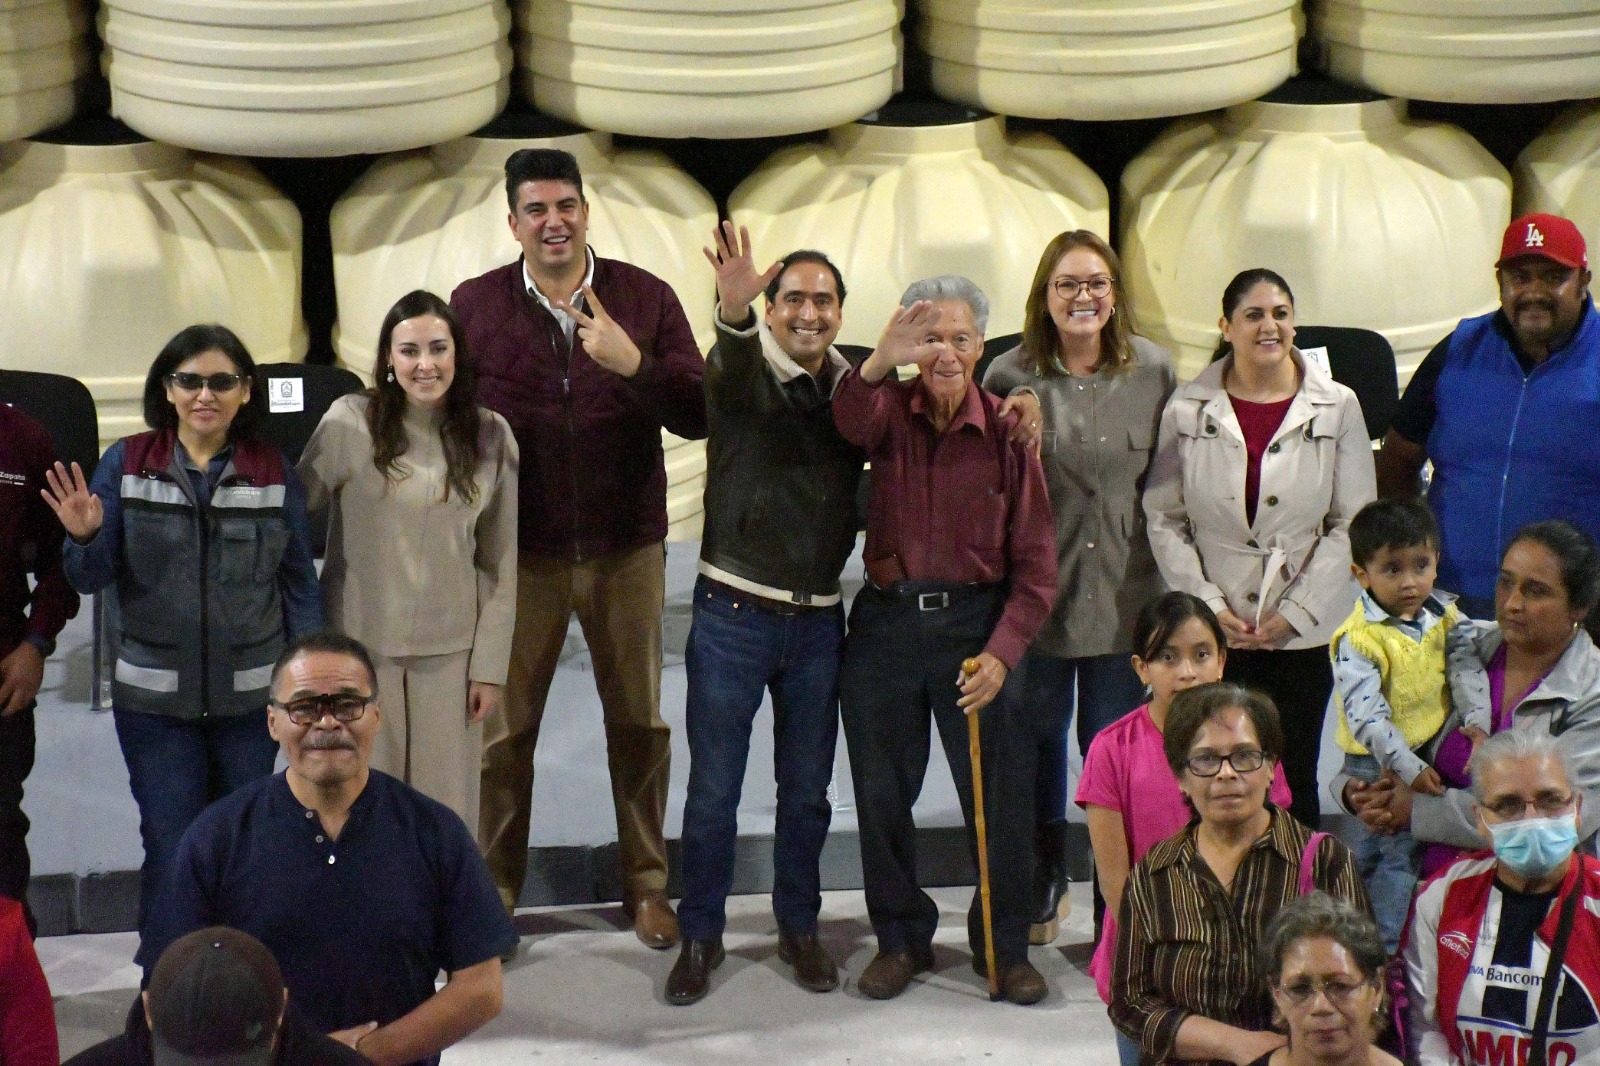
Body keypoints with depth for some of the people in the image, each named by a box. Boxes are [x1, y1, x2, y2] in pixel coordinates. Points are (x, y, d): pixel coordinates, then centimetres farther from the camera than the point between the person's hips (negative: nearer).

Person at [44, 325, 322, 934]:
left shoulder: (274, 474, 1)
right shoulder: (126, 465, -2)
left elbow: (300, 584, 6)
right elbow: (91, 579, -1)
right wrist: (85, 539, -22)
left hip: (250, 696, 1)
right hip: (154, 696, -1)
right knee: (171, 854, 0)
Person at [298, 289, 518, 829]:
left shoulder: (490, 435, 0)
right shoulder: (350, 422, -9)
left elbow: (502, 563, 4)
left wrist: (490, 664, 2)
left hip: (449, 650, 2)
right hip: (359, 642, -2)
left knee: (445, 804, 4)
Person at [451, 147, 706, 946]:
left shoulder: (645, 297, -3)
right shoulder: (476, 305, -3)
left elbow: (699, 414, -7)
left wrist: (633, 364, -24)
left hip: (627, 548, 1)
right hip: (520, 555, -1)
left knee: (639, 721, 11)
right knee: (503, 726, 6)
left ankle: (646, 882, 23)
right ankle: (494, 888, 18)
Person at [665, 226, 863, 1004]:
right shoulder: (742, 371, -8)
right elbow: (729, 382, -32)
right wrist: (733, 310, -56)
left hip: (819, 618, 3)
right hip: (733, 612, -3)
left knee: (807, 788, 13)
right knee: (713, 788, 4)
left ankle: (799, 926, 27)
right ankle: (700, 935, 16)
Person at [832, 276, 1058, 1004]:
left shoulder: (1005, 431, -3)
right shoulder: (890, 412, -1)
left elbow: (1035, 559, -4)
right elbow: (852, 423, -28)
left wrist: (1002, 651, -15)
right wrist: (880, 363, -49)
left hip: (975, 622, -1)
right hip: (887, 620, 1)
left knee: (999, 793, 2)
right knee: (882, 789, 9)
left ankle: (1004, 945, 19)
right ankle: (900, 938, 25)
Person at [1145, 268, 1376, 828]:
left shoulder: (1336, 408, 2)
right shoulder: (1188, 411, 2)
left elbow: (1353, 524, 1)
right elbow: (1164, 519, 4)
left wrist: (1296, 612, -6)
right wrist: (1209, 605, -6)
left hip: (1304, 634, 0)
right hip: (1214, 633, 0)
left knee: (1293, 781, 3)